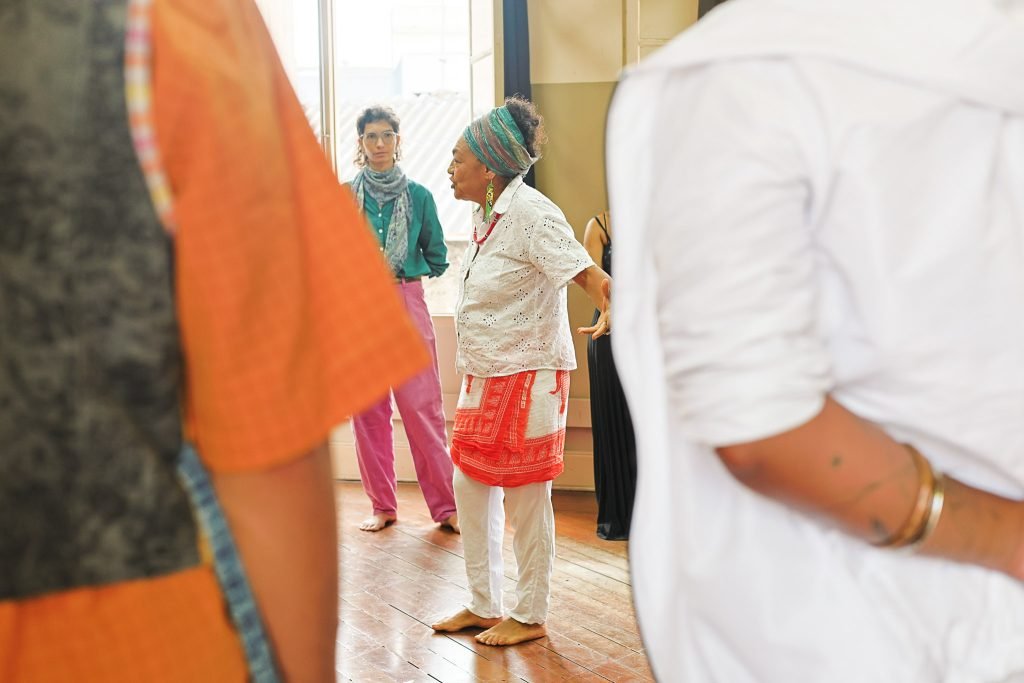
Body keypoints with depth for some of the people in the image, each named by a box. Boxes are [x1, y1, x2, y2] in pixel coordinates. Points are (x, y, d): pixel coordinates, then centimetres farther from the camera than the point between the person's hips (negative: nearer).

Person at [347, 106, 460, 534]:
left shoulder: (418, 196, 5)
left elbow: (437, 259, 10)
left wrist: (398, 270, 3)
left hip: (406, 305, -1)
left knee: (423, 407, -5)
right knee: (367, 409, 4)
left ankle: (445, 505, 3)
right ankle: (382, 505, 15)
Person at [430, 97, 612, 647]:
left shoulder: (531, 214, -18)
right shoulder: (484, 213, 9)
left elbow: (585, 271, -26)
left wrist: (610, 308, -44)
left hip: (527, 374, -9)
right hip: (483, 374, 9)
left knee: (525, 499, 2)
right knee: (471, 488, 13)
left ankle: (530, 617, 17)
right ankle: (484, 605, 27)